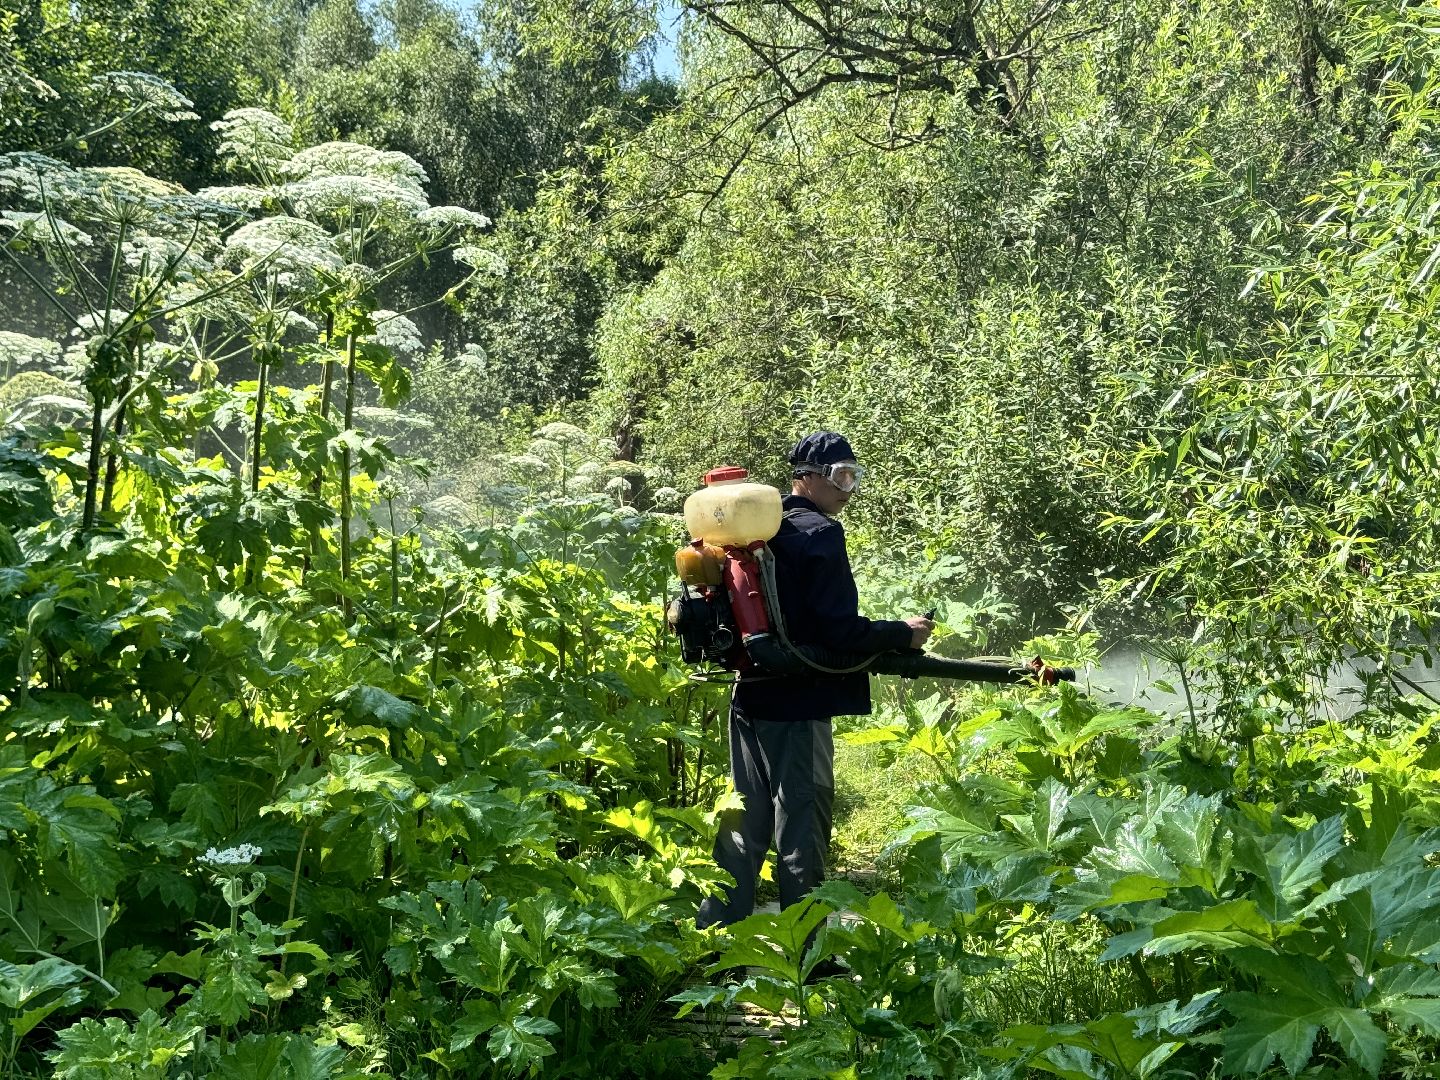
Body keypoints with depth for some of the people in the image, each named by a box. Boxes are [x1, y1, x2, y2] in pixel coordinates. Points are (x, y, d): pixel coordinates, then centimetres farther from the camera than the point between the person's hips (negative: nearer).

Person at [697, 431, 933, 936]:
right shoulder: (820, 534, -13)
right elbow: (837, 629, -19)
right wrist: (902, 632, -8)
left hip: (750, 699, 8)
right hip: (798, 704, -8)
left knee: (744, 822, 15)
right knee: (801, 828, 0)